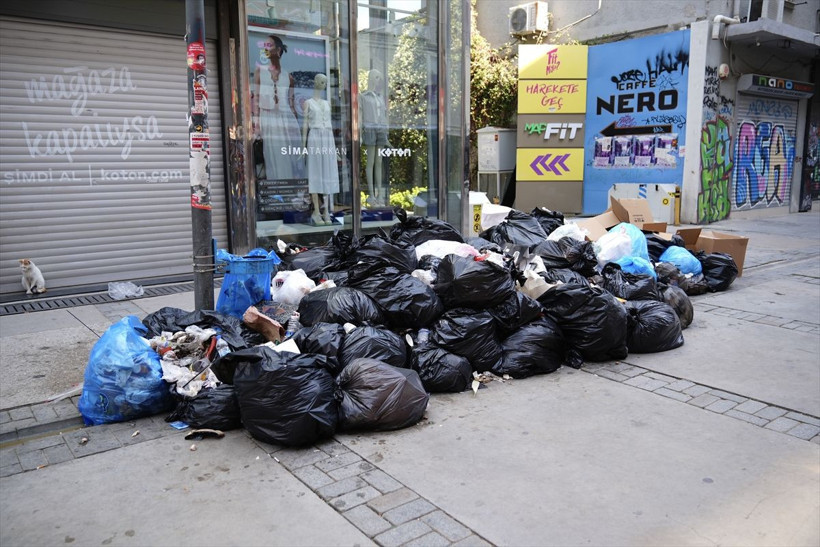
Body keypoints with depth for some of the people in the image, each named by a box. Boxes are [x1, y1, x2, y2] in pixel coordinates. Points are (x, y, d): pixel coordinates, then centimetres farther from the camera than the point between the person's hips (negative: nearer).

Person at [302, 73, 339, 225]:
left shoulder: (327, 103, 19)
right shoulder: (308, 103, 6)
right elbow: (305, 124, 2)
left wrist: (333, 144, 13)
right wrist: (303, 145, -5)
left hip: (328, 139, 5)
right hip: (314, 138, -5)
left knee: (328, 175, 0)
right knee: (315, 175, -6)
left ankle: (327, 213, 1)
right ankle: (316, 212, -5)